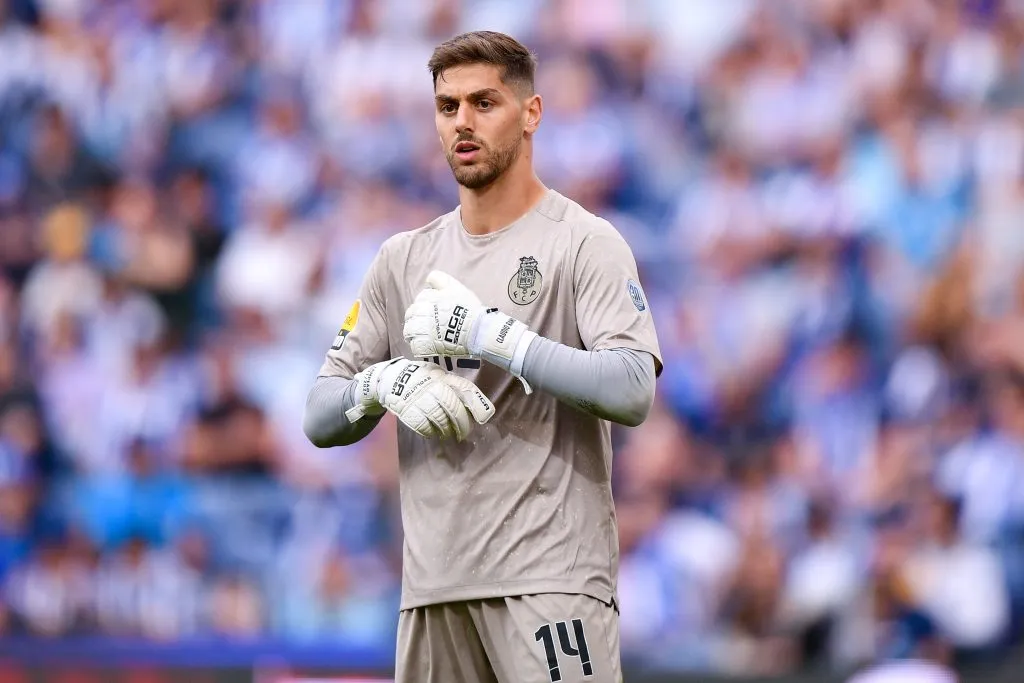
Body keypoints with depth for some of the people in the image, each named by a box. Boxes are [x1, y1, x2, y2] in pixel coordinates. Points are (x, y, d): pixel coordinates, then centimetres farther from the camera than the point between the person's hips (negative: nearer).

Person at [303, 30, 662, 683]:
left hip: (551, 576, -6)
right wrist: (385, 382, -8)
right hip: (434, 582, 6)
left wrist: (490, 334, -18)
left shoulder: (585, 243, -1)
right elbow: (320, 419, 14)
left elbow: (633, 392, -16)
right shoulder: (405, 258, 17)